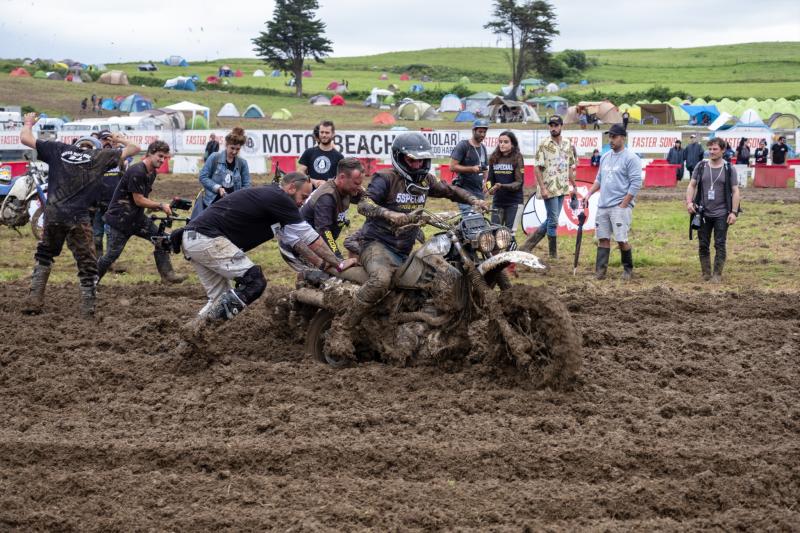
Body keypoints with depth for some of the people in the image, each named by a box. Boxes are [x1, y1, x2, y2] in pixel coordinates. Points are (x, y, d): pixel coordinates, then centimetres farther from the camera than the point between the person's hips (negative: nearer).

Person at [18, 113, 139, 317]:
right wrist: (121, 139, 34)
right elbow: (134, 149, 14)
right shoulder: (100, 155, 8)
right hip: (78, 219, -3)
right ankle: (87, 309, 3)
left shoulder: (58, 149, 11)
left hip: (53, 214, 3)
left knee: (44, 256, 23)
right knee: (87, 264, 8)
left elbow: (25, 138, 14)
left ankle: (34, 301, 16)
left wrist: (28, 123, 34)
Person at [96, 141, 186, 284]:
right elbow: (138, 200, -20)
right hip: (120, 217, -8)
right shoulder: (136, 172, -22)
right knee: (113, 254, -4)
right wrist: (161, 206, -13)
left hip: (137, 217, 8)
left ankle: (166, 274, -1)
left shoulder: (152, 173, 8)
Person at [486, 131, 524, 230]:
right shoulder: (494, 158, 8)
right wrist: (490, 188, -12)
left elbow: (519, 182, -9)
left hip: (513, 201, -4)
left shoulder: (517, 158, -5)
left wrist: (502, 186, -23)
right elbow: (490, 178, 10)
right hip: (498, 200, 4)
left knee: (509, 230, -5)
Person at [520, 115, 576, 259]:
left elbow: (570, 167, 16)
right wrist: (542, 188, -15)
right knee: (553, 220, -3)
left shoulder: (568, 145, 9)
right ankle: (553, 254, 7)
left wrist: (574, 186, 12)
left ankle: (527, 245, 18)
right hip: (549, 189, -6)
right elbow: (537, 168, -8)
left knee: (551, 220, 9)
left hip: (562, 188, 6)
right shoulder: (544, 145, -7)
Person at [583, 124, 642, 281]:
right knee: (603, 238, 5)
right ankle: (600, 271, 6)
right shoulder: (605, 157, 16)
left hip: (620, 206, -7)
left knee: (621, 239, -10)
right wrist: (589, 195, 10)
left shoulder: (631, 158, -8)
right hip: (603, 206, 7)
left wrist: (623, 205, -15)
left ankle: (628, 269, 8)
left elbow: (636, 184, -12)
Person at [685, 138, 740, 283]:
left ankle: (717, 275, 4)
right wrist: (689, 201, -9)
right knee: (703, 245, 6)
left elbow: (735, 191, -1)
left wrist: (734, 212, -9)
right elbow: (692, 185, 8)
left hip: (721, 214, -2)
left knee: (720, 245, -1)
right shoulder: (701, 166, 5)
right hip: (703, 213, 3)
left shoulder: (729, 169, 0)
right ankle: (706, 274, 15)